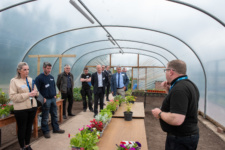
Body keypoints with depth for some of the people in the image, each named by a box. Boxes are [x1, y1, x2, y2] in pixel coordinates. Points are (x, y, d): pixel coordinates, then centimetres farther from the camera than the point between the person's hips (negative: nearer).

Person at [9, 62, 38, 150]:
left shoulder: (31, 80, 9)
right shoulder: (14, 81, -7)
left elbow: (36, 92, 17)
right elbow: (12, 96, -15)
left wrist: (35, 92, -7)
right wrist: (28, 94, -21)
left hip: (32, 107, 5)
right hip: (21, 109, -5)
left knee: (29, 126, 15)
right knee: (22, 128, 7)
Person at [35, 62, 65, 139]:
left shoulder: (51, 77, 11)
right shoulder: (39, 78, -10)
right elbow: (37, 89, -12)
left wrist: (55, 95, 10)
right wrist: (43, 98, -15)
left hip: (53, 98, 7)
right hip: (46, 100, -6)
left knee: (54, 115, 15)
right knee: (45, 117, 4)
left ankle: (56, 128, 28)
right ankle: (46, 131, 18)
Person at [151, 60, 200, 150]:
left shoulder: (179, 88, -28)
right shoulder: (189, 84, 5)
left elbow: (177, 120, -34)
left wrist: (160, 113, -17)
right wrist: (169, 90, 6)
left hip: (181, 139, -10)